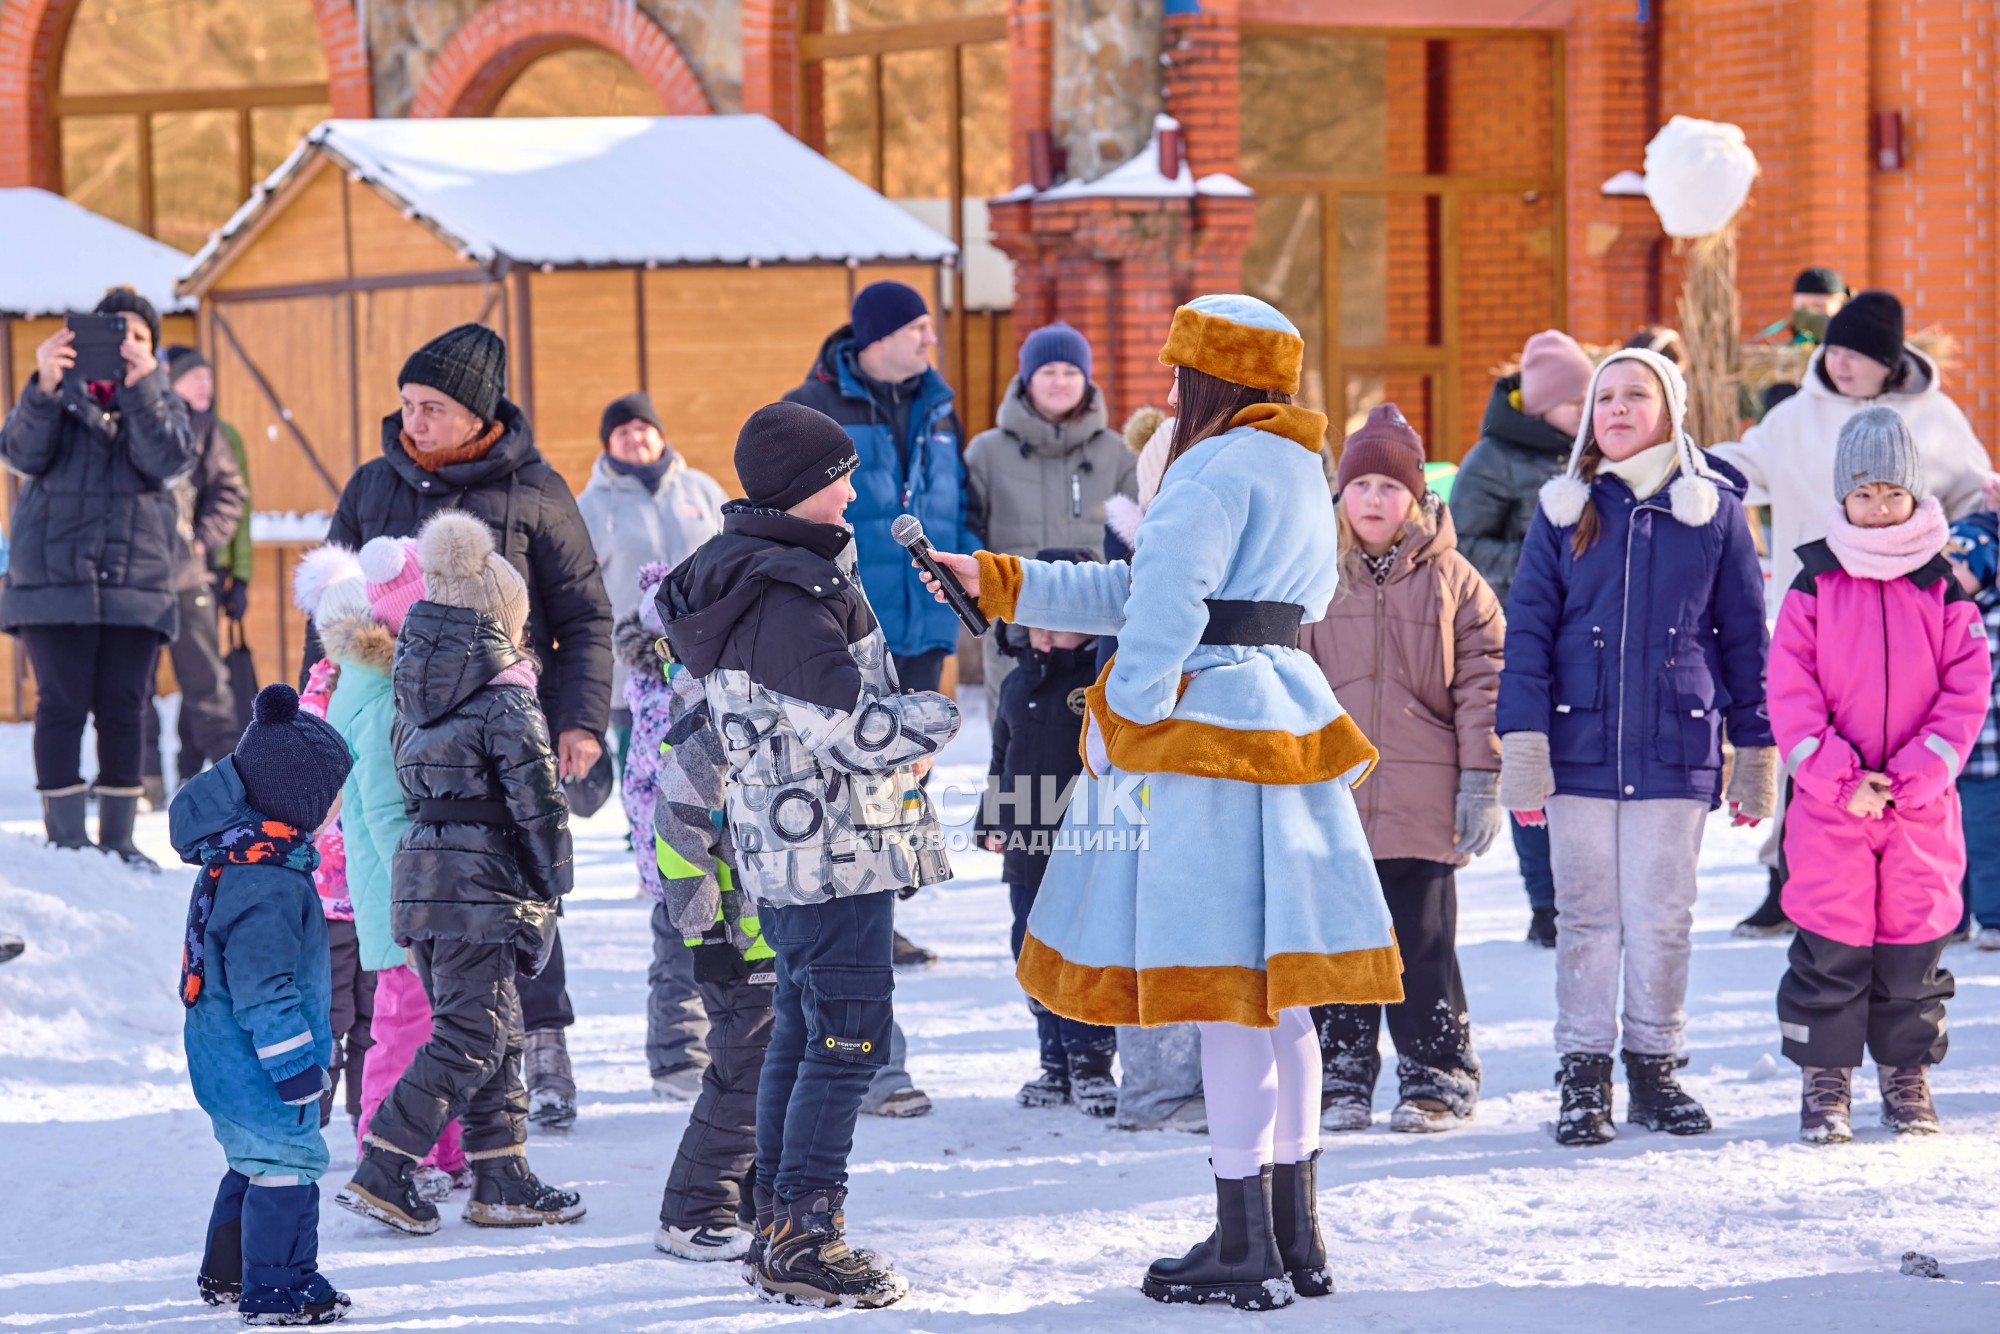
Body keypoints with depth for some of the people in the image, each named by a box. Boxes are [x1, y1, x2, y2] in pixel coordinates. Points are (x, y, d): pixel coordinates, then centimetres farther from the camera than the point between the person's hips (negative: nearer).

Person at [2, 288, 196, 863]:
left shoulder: (161, 402, 12)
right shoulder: (59, 394, 8)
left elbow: (169, 460, -8)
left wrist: (140, 385, -21)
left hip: (136, 582, 2)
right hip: (54, 576, -2)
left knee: (124, 713, 3)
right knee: (62, 708, -3)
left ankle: (118, 838, 11)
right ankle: (65, 838, 0)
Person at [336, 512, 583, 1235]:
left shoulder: (415, 685, 11)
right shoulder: (504, 696, -10)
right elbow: (537, 801, -11)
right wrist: (551, 887, -2)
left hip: (419, 872, 8)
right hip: (481, 882, -8)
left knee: (493, 1035, 14)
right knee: (469, 1038, -3)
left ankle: (503, 1182, 16)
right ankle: (381, 1172, -9)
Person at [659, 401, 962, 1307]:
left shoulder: (739, 573, 13)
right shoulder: (789, 595, -20)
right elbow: (852, 725, -23)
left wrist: (894, 743, 14)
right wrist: (937, 718, -7)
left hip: (782, 849, 10)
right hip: (835, 849, -10)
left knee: (801, 1031, 16)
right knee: (848, 1036, -7)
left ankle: (780, 1230, 21)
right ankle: (803, 1240, -6)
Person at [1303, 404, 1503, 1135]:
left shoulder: (1449, 579, 3)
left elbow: (1483, 678, 2)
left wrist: (1480, 779, -4)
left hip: (1422, 800, -2)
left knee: (1423, 943, 2)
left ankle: (1436, 1078, 13)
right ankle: (1342, 1080, 16)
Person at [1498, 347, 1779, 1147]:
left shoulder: (1714, 509, 5)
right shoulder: (1565, 511, 6)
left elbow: (1745, 633, 8)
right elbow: (1528, 628, 4)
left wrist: (1756, 752, 7)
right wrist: (1522, 742, -6)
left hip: (1677, 747, -1)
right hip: (1581, 744, 1)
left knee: (1662, 919, 2)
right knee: (1588, 918, 3)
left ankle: (1654, 1067, 15)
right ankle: (1583, 1077, 11)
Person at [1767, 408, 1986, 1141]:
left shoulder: (1944, 588, 3)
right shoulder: (1814, 585, 1)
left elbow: (1966, 693, 0)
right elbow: (1789, 694, -3)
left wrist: (1912, 778, -11)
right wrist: (1842, 778, -12)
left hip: (1922, 803, 1)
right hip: (1828, 806, -1)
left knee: (1915, 939, 6)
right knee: (1829, 944, -1)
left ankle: (1907, 1078, 19)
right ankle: (1824, 1080, 10)